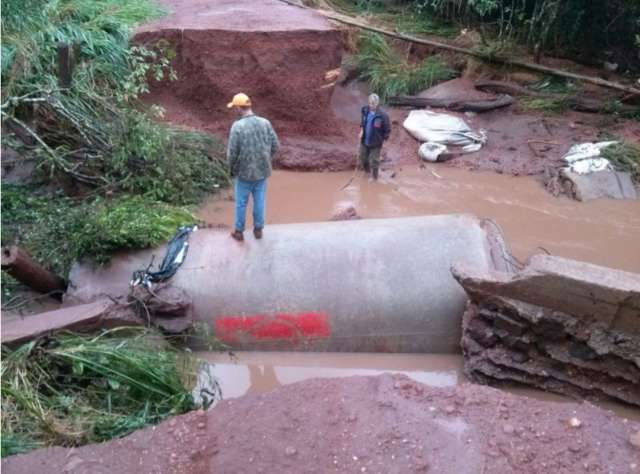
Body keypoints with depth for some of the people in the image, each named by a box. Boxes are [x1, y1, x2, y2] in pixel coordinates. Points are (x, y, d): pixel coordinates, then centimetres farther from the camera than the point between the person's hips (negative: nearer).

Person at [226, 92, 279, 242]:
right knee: (259, 201, 17)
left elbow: (232, 152, -16)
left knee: (241, 203, 13)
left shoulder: (237, 126, -18)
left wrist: (232, 169, 1)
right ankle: (258, 229, 30)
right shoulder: (265, 123, -7)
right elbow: (275, 146, -1)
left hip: (244, 172, -3)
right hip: (262, 171, 3)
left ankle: (239, 231, 26)